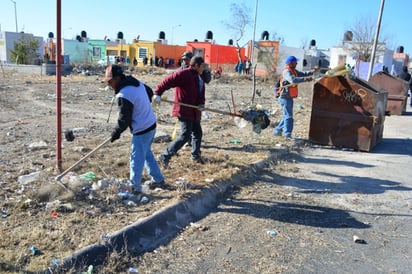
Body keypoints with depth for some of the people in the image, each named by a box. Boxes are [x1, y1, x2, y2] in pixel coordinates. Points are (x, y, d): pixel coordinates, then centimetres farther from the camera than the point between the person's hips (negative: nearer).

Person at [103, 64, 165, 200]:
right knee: (146, 153, 23)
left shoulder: (123, 95, -24)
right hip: (151, 124, 10)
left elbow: (124, 119, -18)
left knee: (136, 159, 0)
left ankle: (135, 189, 9)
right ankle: (158, 179, 33)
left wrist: (116, 132, -2)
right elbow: (149, 92, 22)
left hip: (141, 130, -10)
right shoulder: (136, 82, 4)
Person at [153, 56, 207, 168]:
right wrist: (157, 93, -28)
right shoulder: (184, 74, -15)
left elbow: (201, 94, 14)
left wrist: (201, 104, -7)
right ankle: (165, 156, -5)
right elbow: (167, 81, -21)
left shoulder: (199, 78, 15)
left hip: (194, 112, 9)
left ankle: (196, 155, 39)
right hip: (184, 111, -9)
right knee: (185, 135, -12)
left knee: (198, 133, 19)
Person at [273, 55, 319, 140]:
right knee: (288, 116, -11)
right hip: (286, 97, -10)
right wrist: (305, 79, -34)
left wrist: (312, 71, 5)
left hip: (289, 97, 10)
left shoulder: (293, 70, 15)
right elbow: (293, 80, -33)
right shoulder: (286, 71, -17)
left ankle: (277, 130, 26)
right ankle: (287, 134, -11)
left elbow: (303, 74, 18)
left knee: (286, 116, 17)